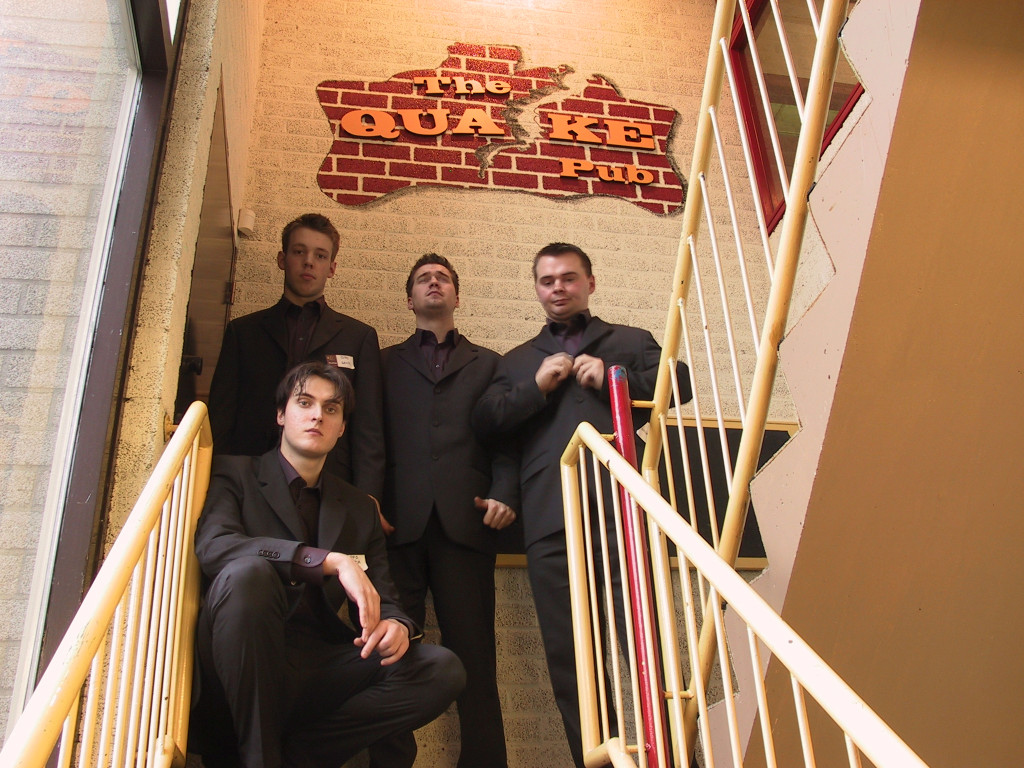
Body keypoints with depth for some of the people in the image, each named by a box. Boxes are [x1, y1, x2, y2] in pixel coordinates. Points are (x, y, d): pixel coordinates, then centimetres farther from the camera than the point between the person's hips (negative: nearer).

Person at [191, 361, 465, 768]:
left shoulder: (360, 509, 19)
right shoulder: (234, 475, 7)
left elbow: (383, 599, 15)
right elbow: (213, 546, -14)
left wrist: (396, 624, -12)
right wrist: (333, 562, -23)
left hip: (319, 670, 4)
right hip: (245, 670, -3)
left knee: (441, 669, -16)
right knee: (247, 572, -32)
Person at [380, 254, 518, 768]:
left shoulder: (487, 364, 24)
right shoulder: (385, 363, 23)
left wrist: (503, 494, -4)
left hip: (465, 521, 0)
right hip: (398, 520, 0)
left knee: (473, 652, -5)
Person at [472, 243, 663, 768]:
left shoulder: (632, 342, 22)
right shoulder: (518, 361, 28)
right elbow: (484, 420, 14)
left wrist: (613, 377, -5)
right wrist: (536, 386, -1)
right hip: (550, 518, 3)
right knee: (568, 654, 2)